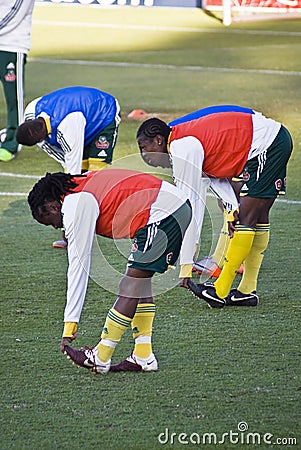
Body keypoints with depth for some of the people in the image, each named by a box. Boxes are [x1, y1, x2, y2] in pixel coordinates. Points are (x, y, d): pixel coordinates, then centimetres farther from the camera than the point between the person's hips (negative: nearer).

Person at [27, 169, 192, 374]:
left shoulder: (76, 207, -6)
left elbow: (78, 266, -7)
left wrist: (70, 325, -5)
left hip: (162, 214, -10)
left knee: (130, 287, -6)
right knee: (140, 280, 14)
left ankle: (100, 358, -2)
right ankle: (143, 357, 14)